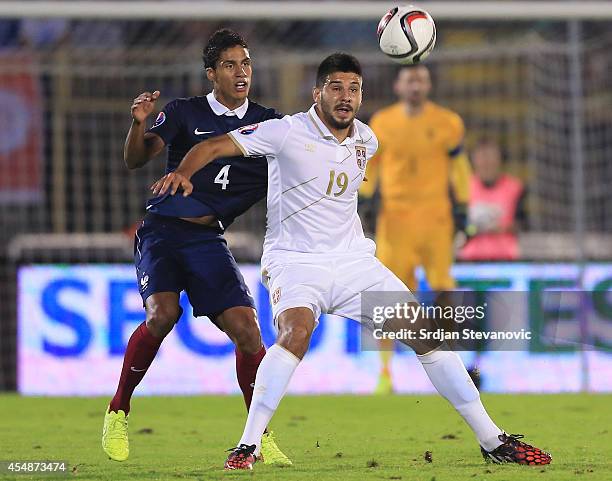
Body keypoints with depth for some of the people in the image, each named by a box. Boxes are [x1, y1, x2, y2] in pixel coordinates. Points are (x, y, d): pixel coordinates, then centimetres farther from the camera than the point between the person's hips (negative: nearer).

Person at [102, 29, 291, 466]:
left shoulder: (266, 123, 8)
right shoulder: (185, 113, 2)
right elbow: (136, 159, -5)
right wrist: (139, 123, -25)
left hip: (208, 240, 3)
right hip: (162, 230, -2)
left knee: (247, 328, -12)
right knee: (163, 314, -26)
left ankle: (260, 438, 3)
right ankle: (118, 412, -7)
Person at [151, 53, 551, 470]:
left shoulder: (367, 141, 6)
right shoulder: (289, 132, -11)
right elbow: (215, 146, -14)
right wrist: (184, 173, -32)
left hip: (354, 260, 5)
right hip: (294, 260, -5)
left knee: (427, 334, -3)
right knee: (297, 333, -35)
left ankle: (492, 440, 7)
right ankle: (248, 446, -28)